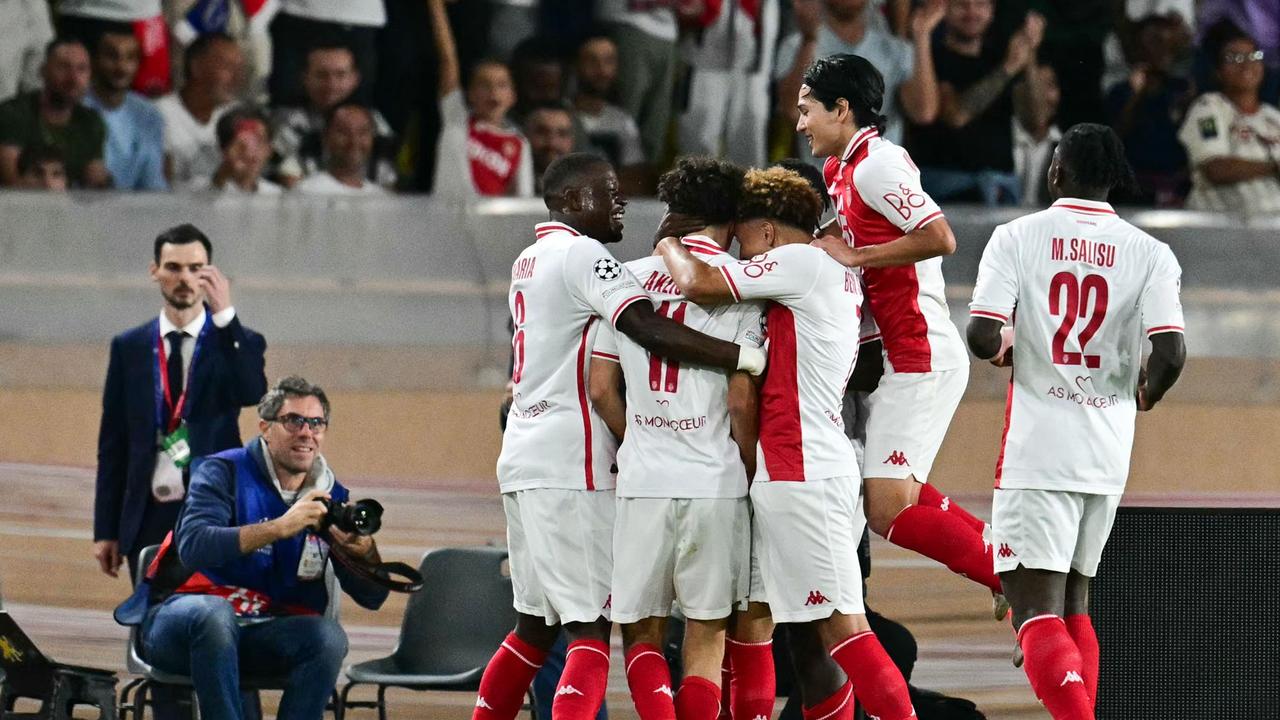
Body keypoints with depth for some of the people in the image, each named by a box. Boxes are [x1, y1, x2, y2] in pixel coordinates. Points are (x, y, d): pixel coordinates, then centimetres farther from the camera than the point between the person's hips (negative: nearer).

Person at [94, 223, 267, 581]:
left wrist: (225, 315, -21)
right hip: (149, 520, 3)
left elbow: (251, 393, -17)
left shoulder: (239, 343, 5)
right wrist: (105, 530, 7)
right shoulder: (129, 347, 10)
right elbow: (113, 443, 10)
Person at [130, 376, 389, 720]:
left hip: (267, 635, 4)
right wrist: (280, 527, -32)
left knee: (328, 636, -26)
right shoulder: (225, 473, -4)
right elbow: (193, 546, -24)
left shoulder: (331, 497, 8)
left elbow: (372, 598, 5)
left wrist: (365, 552, -18)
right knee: (215, 612, -37)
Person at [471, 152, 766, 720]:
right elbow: (649, 330, -25)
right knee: (591, 629, -11)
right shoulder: (580, 254, -11)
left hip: (524, 460, 10)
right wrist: (749, 357, -27)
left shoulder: (531, 261, 20)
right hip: (569, 466, -10)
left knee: (536, 626, 17)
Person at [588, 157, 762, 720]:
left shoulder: (630, 278, 7)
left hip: (641, 481, 2)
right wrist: (751, 468, 8)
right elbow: (741, 400, -8)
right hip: (715, 481, -2)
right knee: (707, 632, 8)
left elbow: (601, 388, 7)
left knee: (640, 631, 11)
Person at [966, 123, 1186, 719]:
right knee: (1073, 602, 20)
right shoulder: (1149, 253, 1)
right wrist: (1145, 393, 12)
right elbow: (1170, 354, -10)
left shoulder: (1017, 238, -4)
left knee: (1037, 610, -10)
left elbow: (981, 335, -14)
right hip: (1107, 455, 4)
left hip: (1037, 447, -4)